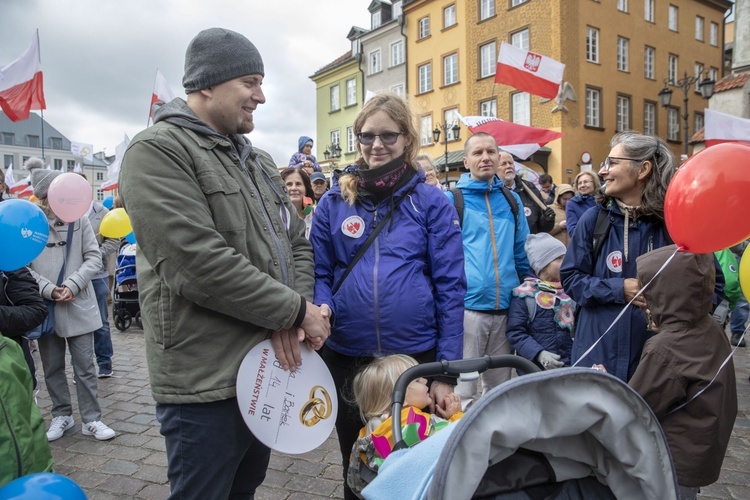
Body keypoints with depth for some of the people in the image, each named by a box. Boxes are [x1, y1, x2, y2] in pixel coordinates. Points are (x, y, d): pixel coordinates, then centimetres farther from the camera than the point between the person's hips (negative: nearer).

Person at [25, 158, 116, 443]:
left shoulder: (79, 219, -3)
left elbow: (94, 258, -2)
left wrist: (72, 285, -14)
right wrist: (48, 290, -15)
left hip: (79, 305, 0)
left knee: (85, 366, 5)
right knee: (52, 367, 14)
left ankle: (91, 419, 16)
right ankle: (62, 415, 31)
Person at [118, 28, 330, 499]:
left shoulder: (258, 160, 12)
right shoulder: (157, 151, -14)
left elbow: (297, 243, 11)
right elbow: (202, 263, -25)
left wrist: (295, 313, -9)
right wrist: (296, 310, -17)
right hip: (208, 382, -7)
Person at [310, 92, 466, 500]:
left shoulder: (432, 202, -3)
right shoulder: (333, 202, 2)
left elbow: (450, 287, -5)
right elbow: (320, 275, 6)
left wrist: (447, 370, -8)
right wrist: (321, 313, -17)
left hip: (416, 354, -1)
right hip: (346, 356, 2)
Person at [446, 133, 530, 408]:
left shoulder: (512, 200, 12)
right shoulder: (452, 200, -2)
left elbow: (522, 253, 18)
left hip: (506, 309, 5)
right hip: (466, 307, -4)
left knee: (499, 388, 18)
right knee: (464, 392, 0)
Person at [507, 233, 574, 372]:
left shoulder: (568, 291, 11)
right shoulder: (524, 294, -6)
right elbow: (515, 333, -10)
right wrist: (539, 354, -21)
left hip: (569, 365, 5)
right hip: (536, 368, -5)